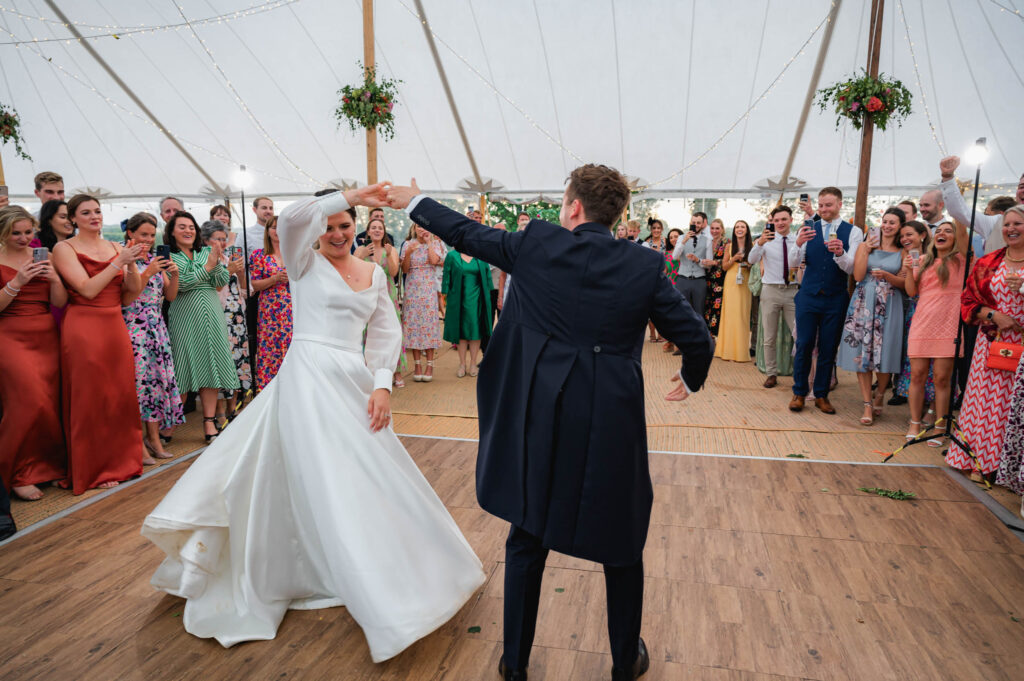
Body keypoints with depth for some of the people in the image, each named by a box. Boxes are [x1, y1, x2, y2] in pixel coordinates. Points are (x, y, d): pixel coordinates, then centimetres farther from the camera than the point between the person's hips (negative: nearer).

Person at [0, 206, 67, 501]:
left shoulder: (43, 258, 10)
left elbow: (60, 302, 5)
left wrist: (55, 279, -13)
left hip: (46, 337, 4)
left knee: (49, 404, 1)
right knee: (30, 402, -12)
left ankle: (46, 466, 15)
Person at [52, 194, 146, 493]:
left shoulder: (115, 247, 11)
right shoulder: (64, 248, -2)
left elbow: (131, 295, 5)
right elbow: (88, 289, -14)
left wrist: (132, 264, -9)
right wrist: (119, 262, -15)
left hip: (115, 326, 5)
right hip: (83, 328, -4)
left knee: (122, 395, 7)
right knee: (90, 398, 2)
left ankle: (120, 461, 22)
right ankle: (94, 471, 13)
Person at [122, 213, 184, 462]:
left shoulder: (155, 260, 14)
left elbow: (170, 296, 12)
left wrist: (174, 275, -4)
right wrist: (147, 274, -19)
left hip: (157, 328, 6)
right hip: (132, 328, -6)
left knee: (158, 378, 4)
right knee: (138, 379, -9)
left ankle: (154, 437, 12)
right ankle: (138, 444, -1)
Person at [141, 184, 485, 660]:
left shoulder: (374, 274, 13)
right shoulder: (306, 262, 0)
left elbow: (387, 332, 9)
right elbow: (290, 218, -21)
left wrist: (382, 384, -3)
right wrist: (349, 195, -24)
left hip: (355, 381, 5)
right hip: (309, 378, -5)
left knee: (368, 477, 10)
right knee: (323, 482, -2)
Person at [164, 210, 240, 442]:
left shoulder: (207, 251, 14)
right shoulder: (168, 256, 3)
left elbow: (223, 280, 5)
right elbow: (180, 284, -12)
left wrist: (216, 261, -12)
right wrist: (208, 266, -11)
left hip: (211, 314, 3)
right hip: (184, 316, -3)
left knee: (210, 364, 2)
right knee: (183, 366, -1)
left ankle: (209, 422, 7)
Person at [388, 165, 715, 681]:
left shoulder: (535, 245, -4)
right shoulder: (645, 266, -4)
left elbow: (468, 235, 9)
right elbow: (696, 338, 0)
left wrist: (416, 202, 27)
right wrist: (690, 380, 22)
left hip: (540, 423, 0)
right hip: (613, 425, 0)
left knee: (527, 544, 18)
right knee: (622, 546, 20)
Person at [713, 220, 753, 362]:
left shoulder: (752, 246, 6)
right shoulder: (729, 246, 8)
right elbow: (724, 267, 8)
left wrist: (749, 264, -7)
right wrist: (734, 258, -8)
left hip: (746, 282, 0)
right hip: (731, 282, 0)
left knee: (744, 314, -2)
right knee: (731, 313, -4)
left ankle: (742, 351, 5)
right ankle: (731, 351, 1)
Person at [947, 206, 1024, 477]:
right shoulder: (987, 263, 9)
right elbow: (968, 301, 8)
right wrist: (994, 316, -8)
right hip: (992, 341, 2)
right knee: (986, 401, 2)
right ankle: (980, 458, 13)